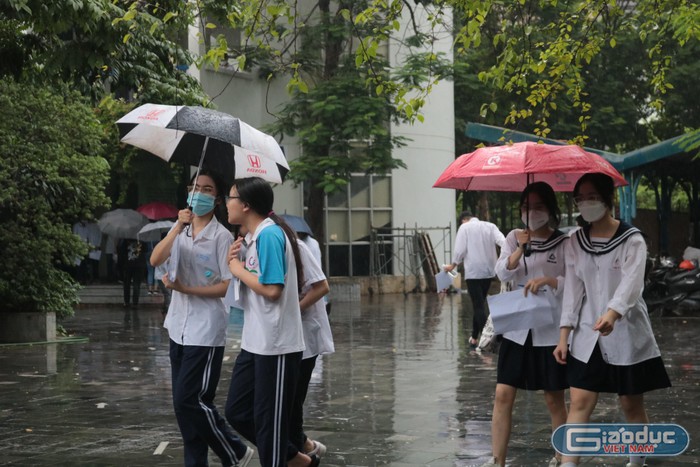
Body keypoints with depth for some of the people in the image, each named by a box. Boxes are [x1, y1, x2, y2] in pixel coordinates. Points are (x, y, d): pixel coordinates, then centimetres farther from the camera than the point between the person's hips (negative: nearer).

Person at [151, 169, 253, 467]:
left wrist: (185, 289, -17)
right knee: (185, 403, 10)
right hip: (179, 328, 7)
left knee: (190, 401, -8)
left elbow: (229, 285, -13)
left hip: (205, 333, -7)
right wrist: (178, 228, -19)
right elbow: (155, 260, -8)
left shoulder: (221, 236, -10)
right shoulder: (180, 229, 8)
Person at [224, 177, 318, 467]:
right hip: (255, 343, 10)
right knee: (237, 413, 14)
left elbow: (272, 289, -24)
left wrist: (239, 270, -11)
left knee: (269, 421, 0)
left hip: (276, 346, -10)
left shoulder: (269, 234, -16)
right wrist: (236, 264, 2)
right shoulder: (254, 236, 12)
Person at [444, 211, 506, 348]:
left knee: (478, 306, -6)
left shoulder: (465, 227, 0)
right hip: (488, 270, 4)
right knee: (480, 303, 17)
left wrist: (453, 266, 8)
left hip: (473, 271, -4)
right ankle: (474, 338, 24)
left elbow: (460, 249, -5)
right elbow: (502, 241, -7)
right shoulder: (490, 226, 9)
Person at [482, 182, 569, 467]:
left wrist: (548, 280, -25)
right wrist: (520, 249, -22)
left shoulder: (564, 242, -6)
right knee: (503, 395, -1)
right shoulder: (514, 238, 5)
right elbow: (502, 274, -7)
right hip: (517, 329, 3)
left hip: (551, 331, -3)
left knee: (554, 399, 7)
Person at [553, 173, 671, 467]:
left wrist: (612, 314, -43)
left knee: (631, 404, 7)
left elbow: (631, 284, -25)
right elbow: (572, 290, 5)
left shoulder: (632, 239, -10)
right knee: (579, 403, -6)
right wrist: (564, 336, -2)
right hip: (587, 336, 3)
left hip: (627, 334, -3)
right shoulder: (576, 242, 4)